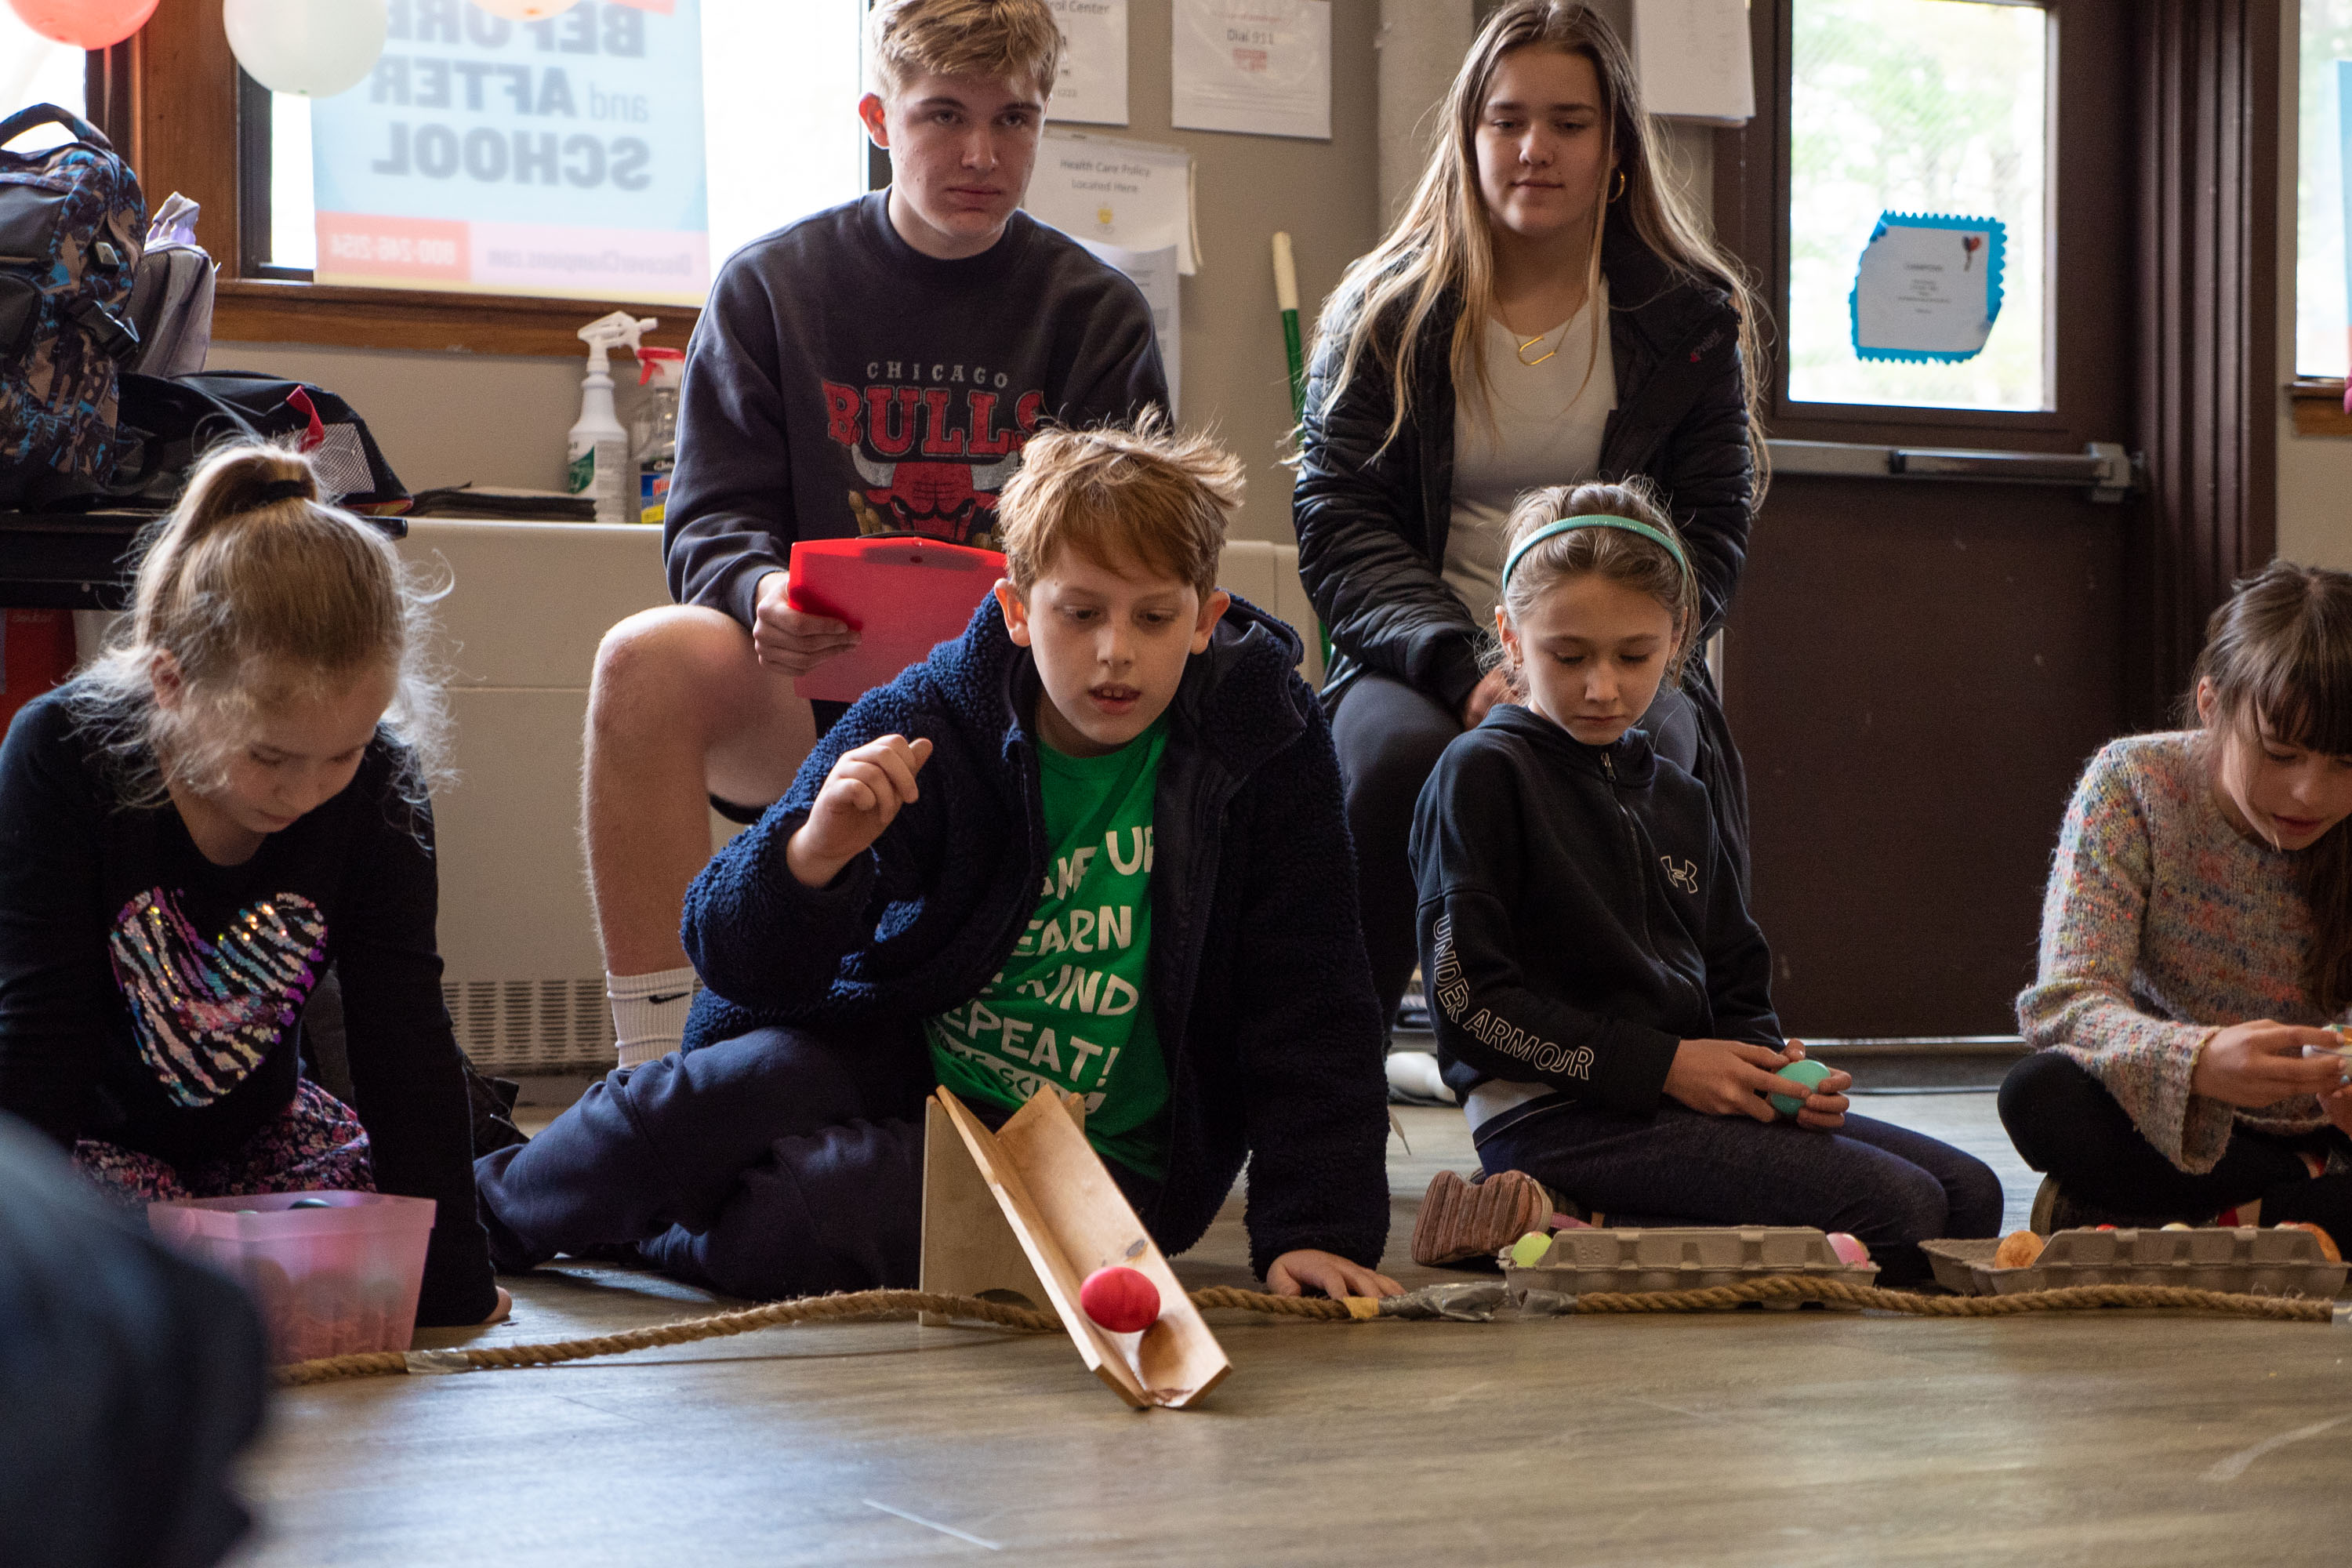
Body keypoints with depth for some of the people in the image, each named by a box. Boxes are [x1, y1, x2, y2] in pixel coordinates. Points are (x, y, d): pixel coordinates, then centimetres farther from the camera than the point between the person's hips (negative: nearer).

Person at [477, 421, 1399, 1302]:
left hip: (1097, 1153, -2)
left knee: (833, 1213, -32)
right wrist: (812, 855, -35)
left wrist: (1313, 1226, -13)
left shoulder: (1268, 745, -12)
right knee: (674, 1111, -26)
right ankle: (497, 1206, 8)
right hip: (897, 1058, 2)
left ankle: (640, 1239, 2)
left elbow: (1309, 1010, -6)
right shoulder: (924, 724, -11)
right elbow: (737, 962, -13)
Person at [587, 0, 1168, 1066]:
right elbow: (710, 519, 3)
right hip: (803, 707, 0)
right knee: (651, 658, -32)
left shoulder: (1094, 313, 10)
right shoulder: (771, 286, 8)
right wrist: (762, 595, -22)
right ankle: (654, 1075, -29)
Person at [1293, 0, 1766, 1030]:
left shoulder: (1694, 320, 10)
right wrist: (1463, 671, -16)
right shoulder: (1383, 315, 8)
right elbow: (1336, 524, 0)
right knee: (1397, 756, -35)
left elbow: (1709, 531, 6)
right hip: (1417, 669, 0)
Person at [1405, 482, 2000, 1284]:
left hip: (1685, 1096, 9)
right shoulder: (1482, 774, -4)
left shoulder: (1676, 797, 21)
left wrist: (1774, 1070, -2)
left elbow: (1737, 987, 23)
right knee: (1898, 1210, -20)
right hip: (1554, 1114, -9)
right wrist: (1661, 1064, -15)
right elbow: (1468, 995, -12)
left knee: (1970, 1194, -3)